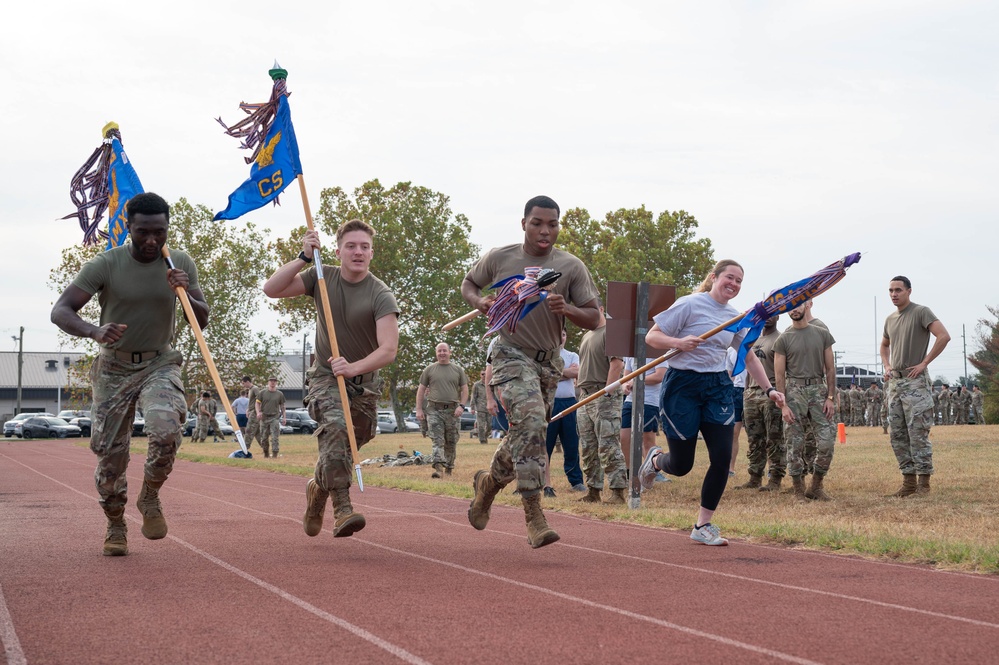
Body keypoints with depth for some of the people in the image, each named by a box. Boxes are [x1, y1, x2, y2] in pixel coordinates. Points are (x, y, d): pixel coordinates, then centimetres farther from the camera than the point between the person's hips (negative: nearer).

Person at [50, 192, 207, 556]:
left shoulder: (181, 263, -6)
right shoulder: (105, 264, -15)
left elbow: (203, 321, 1)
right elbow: (60, 311, -21)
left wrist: (185, 294, -22)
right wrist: (95, 332, -42)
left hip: (159, 364, 1)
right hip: (114, 368, 0)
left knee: (167, 430, -26)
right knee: (110, 454, 0)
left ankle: (150, 496, 1)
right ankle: (116, 526, 24)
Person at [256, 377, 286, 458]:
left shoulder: (280, 394, 8)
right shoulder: (262, 392, 6)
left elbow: (282, 406, 13)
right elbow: (257, 403, 6)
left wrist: (283, 417, 6)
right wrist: (258, 412, -11)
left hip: (275, 417, -1)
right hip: (264, 417, 1)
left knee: (275, 437, -11)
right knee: (264, 437, 6)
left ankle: (275, 453, -12)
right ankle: (266, 453, 19)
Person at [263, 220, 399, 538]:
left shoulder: (381, 295, -15)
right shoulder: (322, 277, -4)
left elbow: (388, 349, -26)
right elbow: (271, 289, -11)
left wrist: (353, 368, -42)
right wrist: (303, 258, -21)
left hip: (364, 382, 1)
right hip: (326, 377, -1)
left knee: (346, 447, 9)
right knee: (336, 427, -29)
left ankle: (318, 488, 42)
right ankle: (342, 510, -38)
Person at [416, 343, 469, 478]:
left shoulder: (458, 370, 10)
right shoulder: (429, 369, 8)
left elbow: (464, 389, 9)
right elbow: (421, 390, 9)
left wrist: (461, 406, -7)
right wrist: (419, 409, 1)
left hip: (452, 410, 1)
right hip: (434, 410, -1)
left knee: (451, 442, 7)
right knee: (437, 440, -13)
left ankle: (449, 468, 20)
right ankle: (438, 467, -24)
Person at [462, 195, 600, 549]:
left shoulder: (571, 267, -2)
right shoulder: (499, 259, -3)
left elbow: (594, 319, -1)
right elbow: (468, 283, 15)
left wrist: (567, 309, -22)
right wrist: (479, 301, -8)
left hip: (549, 363, 4)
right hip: (512, 356, -4)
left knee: (526, 436, 11)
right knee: (531, 422, -25)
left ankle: (489, 481, 42)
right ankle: (534, 514, -25)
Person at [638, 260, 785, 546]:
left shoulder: (735, 317, 10)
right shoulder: (690, 305, -8)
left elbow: (750, 357, 18)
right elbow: (651, 337, -10)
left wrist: (769, 389, 8)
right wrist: (678, 343, -28)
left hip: (718, 387, 5)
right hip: (683, 385, -5)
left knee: (722, 458, -6)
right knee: (681, 466, -2)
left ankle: (702, 526, 8)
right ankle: (655, 459, 38)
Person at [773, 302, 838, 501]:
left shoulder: (822, 334, 8)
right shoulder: (783, 339, 3)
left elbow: (830, 368, 8)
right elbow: (779, 375, 0)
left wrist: (831, 397, -1)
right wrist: (783, 405, -9)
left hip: (818, 389, 1)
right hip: (794, 391, -1)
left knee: (827, 442, -5)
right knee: (795, 444, -1)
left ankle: (816, 486, 10)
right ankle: (799, 490, 8)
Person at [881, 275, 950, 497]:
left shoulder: (921, 312, -6)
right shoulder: (890, 319, 15)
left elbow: (944, 336, -19)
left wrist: (924, 363, -17)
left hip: (915, 381, -8)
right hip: (894, 382, 8)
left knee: (918, 434, -8)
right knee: (898, 435, 7)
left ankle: (924, 482, -4)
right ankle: (909, 482, 12)